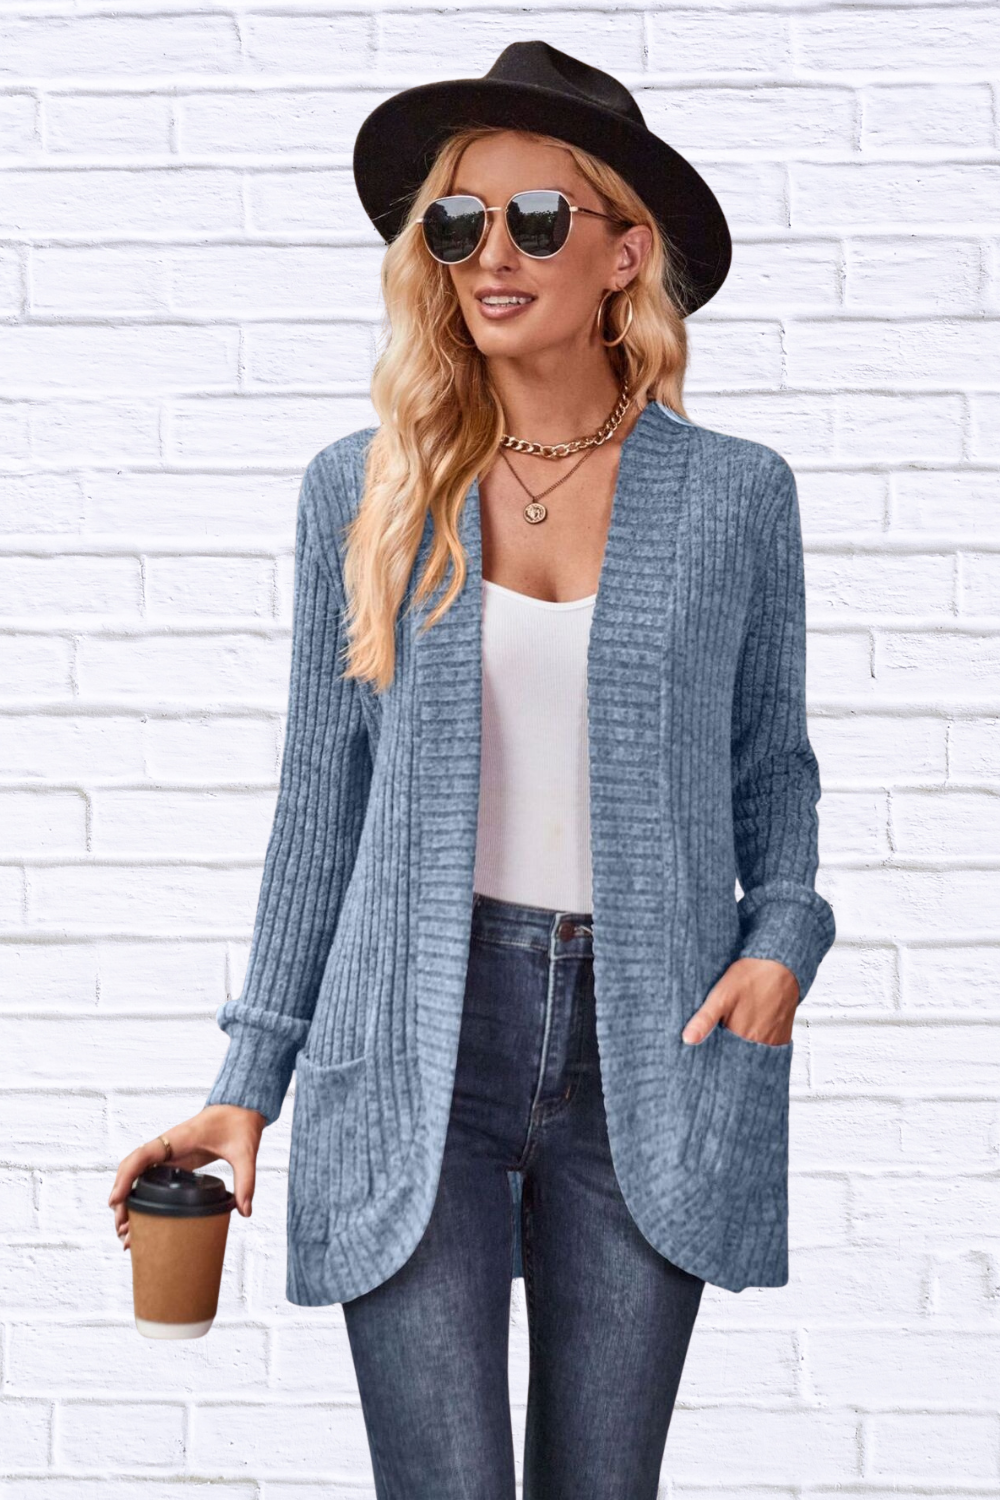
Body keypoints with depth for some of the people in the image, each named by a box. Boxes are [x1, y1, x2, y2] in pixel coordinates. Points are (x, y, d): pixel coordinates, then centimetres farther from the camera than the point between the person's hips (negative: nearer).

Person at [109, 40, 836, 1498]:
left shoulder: (736, 494, 3)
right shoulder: (363, 490, 4)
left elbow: (771, 763, 13)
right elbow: (324, 797, 7)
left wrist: (781, 938, -6)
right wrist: (251, 1080, 5)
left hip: (645, 1050, 1)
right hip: (415, 1046, 0)